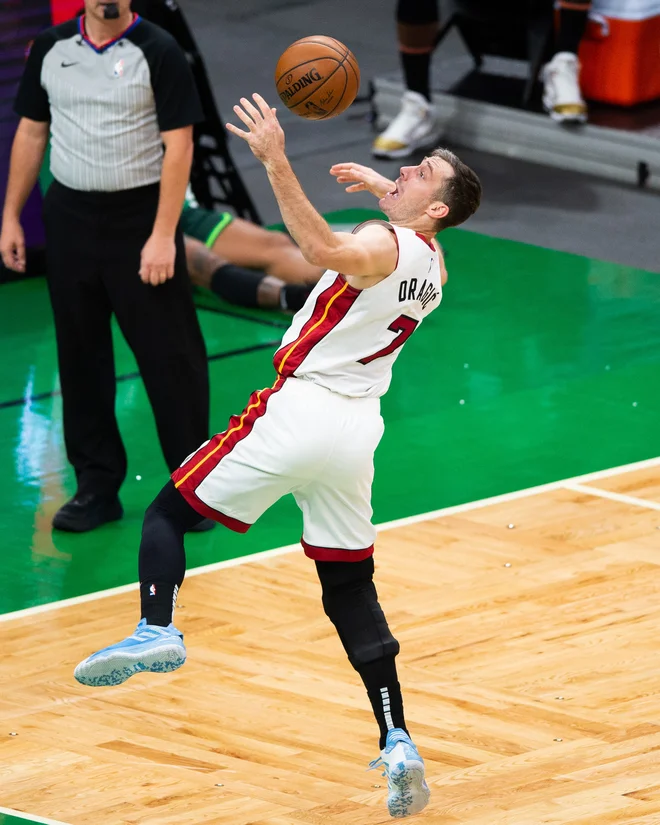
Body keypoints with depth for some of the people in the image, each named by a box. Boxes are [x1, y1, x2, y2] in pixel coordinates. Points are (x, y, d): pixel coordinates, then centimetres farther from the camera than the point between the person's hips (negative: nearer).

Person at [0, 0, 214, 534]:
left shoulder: (158, 53, -8)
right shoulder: (51, 48, 5)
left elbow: (178, 146, -11)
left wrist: (163, 236, -16)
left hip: (141, 218, -4)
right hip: (70, 219, 4)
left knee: (169, 357, -2)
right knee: (81, 355, 8)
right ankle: (97, 487, 17)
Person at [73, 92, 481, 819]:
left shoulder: (382, 246, -13)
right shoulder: (432, 268, 11)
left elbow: (323, 250, -38)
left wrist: (276, 162, -40)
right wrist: (384, 188, 42)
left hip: (299, 410, -7)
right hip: (356, 431, 7)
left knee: (171, 509, 7)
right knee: (350, 593, 11)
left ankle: (156, 630, -15)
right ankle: (397, 745, 2)